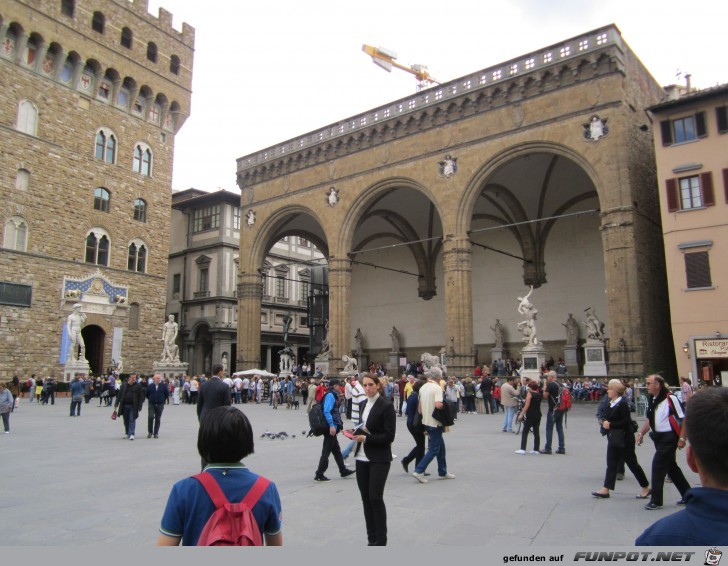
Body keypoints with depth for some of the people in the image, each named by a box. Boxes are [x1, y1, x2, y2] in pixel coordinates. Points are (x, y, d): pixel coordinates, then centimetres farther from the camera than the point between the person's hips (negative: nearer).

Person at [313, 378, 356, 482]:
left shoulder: (333, 395, 15)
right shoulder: (330, 395, -16)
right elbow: (326, 411, -26)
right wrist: (331, 425, -28)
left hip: (332, 428, 10)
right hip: (331, 428, -10)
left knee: (336, 451, 19)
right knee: (326, 452, -3)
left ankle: (343, 470, 30)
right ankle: (319, 475, 3)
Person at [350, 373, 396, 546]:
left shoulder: (386, 406, -11)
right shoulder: (363, 404, 11)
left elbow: (389, 436, -14)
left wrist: (366, 438, -19)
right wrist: (356, 433, -1)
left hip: (379, 459, -7)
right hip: (362, 457, 7)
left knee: (375, 498, -6)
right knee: (366, 499, 10)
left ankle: (380, 541, 8)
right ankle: (372, 539, 22)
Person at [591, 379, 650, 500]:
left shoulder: (623, 404, -17)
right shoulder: (610, 404, 9)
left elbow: (626, 421, -23)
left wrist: (610, 425, -21)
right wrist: (604, 422, -2)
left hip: (624, 439, -8)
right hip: (613, 439, 8)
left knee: (632, 463, 4)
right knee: (611, 464, 7)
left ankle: (646, 487, 21)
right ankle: (606, 489, 7)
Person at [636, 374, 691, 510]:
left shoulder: (671, 399, -18)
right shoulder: (651, 401, 8)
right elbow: (650, 419, 18)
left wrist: (681, 438, -17)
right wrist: (641, 433, 11)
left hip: (669, 437, -9)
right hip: (658, 437, 9)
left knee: (658, 465, -8)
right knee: (671, 467, 17)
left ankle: (656, 500, 1)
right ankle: (687, 494, 33)